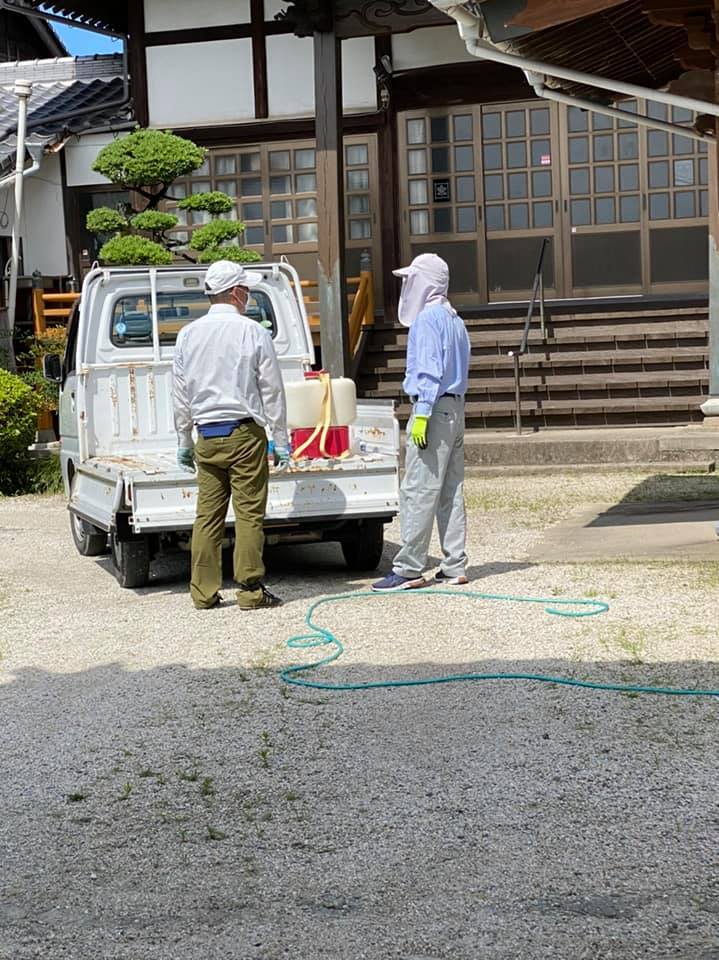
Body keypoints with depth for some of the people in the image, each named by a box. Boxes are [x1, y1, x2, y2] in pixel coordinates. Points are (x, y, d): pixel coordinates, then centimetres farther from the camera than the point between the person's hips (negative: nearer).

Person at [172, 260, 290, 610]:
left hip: (206, 436, 5)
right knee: (249, 513, -1)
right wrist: (281, 440, 3)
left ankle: (203, 592, 10)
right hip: (244, 434, -4)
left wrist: (184, 442, 18)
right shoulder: (253, 333, -5)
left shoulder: (188, 335, 8)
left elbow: (181, 394, 12)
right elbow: (272, 391, -3)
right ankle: (251, 591, 1)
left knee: (207, 514, 7)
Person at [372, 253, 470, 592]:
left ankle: (408, 569, -7)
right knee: (450, 493, 10)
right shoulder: (454, 320, 20)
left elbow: (429, 370, -18)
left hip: (434, 410, -10)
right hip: (455, 409, 10)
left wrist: (422, 414, -21)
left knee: (418, 491, -8)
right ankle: (454, 567, 11)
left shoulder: (427, 319, -10)